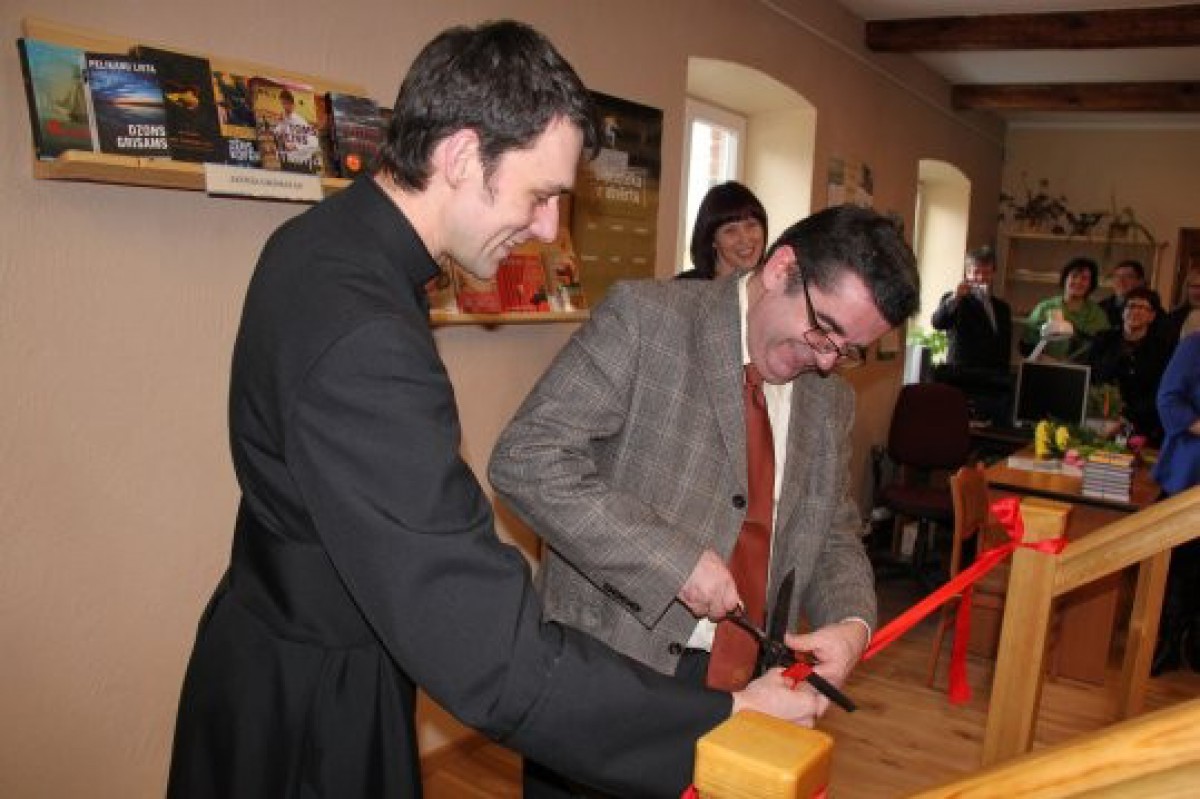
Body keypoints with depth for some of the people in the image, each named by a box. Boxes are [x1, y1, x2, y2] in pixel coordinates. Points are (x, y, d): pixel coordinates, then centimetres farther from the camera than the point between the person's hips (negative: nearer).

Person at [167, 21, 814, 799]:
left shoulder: (324, 239, -2)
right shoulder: (364, 341, -34)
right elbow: (496, 660, -35)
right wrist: (722, 721, -26)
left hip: (287, 636, 9)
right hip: (310, 707, -9)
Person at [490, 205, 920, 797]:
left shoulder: (831, 400, 7)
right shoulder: (645, 317, -12)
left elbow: (834, 536, 15)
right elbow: (526, 458, -20)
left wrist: (851, 623, -7)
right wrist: (676, 561, -24)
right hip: (608, 667, -5)